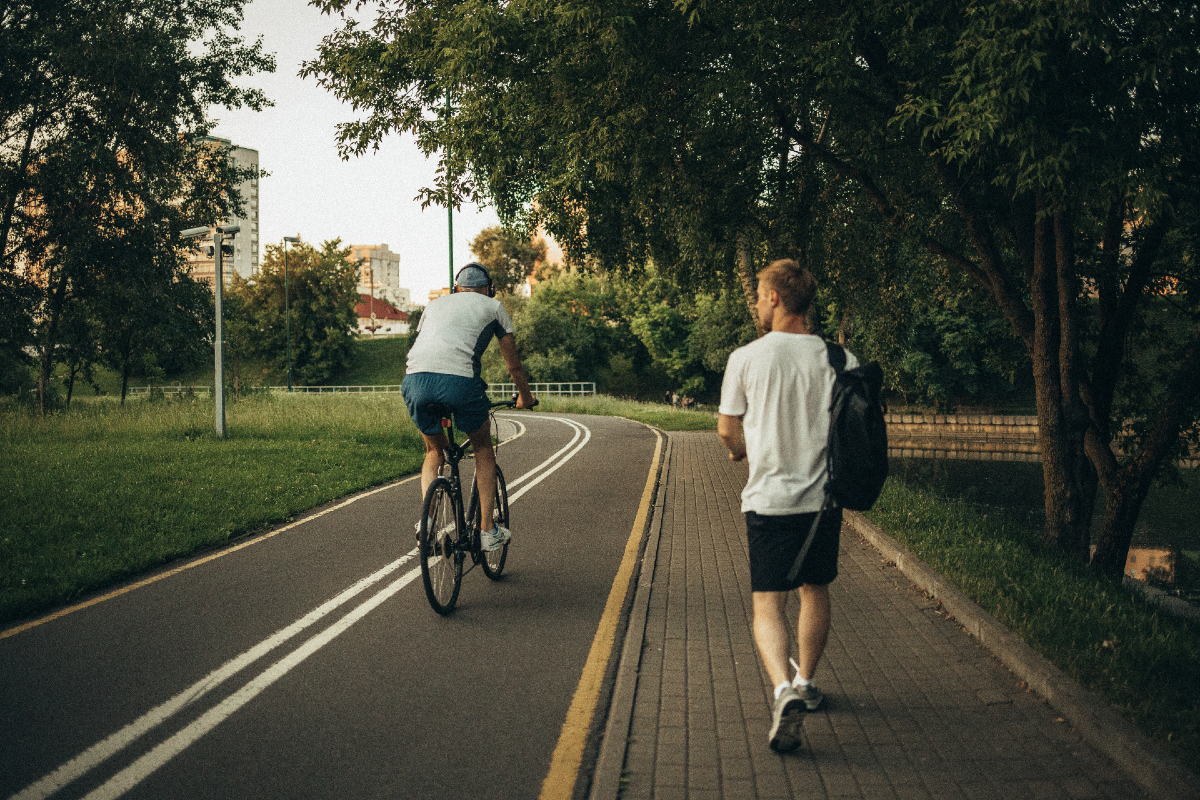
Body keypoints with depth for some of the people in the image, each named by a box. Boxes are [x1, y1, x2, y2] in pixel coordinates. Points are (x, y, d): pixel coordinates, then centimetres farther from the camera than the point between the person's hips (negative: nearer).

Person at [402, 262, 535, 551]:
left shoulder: (435, 305, 33)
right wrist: (525, 396, 50)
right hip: (458, 380, -3)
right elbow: (514, 364, 32)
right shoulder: (493, 306, 25)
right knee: (483, 448, 22)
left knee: (434, 451, 28)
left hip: (415, 378, 3)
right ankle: (488, 530, 18)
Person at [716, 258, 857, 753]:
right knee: (815, 590, 22)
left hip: (768, 498, -3)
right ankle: (806, 681, 34)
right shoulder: (839, 359, -1)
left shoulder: (746, 358, -6)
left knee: (768, 603, 0)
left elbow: (727, 430, 2)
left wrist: (741, 452, 24)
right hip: (824, 497, 3)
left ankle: (784, 690, -22)